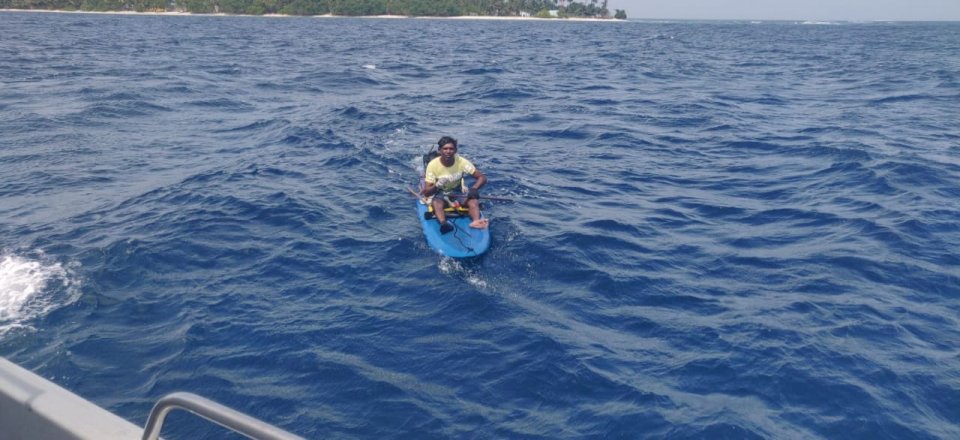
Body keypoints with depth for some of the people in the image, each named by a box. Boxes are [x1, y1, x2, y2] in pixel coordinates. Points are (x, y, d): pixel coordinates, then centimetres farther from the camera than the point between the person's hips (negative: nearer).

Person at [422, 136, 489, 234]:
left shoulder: (462, 162, -12)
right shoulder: (433, 165, -15)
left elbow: (482, 177, -11)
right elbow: (426, 193, -16)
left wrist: (474, 188, -31)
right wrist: (437, 186, -38)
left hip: (459, 192, 2)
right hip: (439, 194, -1)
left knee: (473, 201, -29)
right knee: (437, 203, -36)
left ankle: (476, 221, -54)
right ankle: (443, 223, -61)